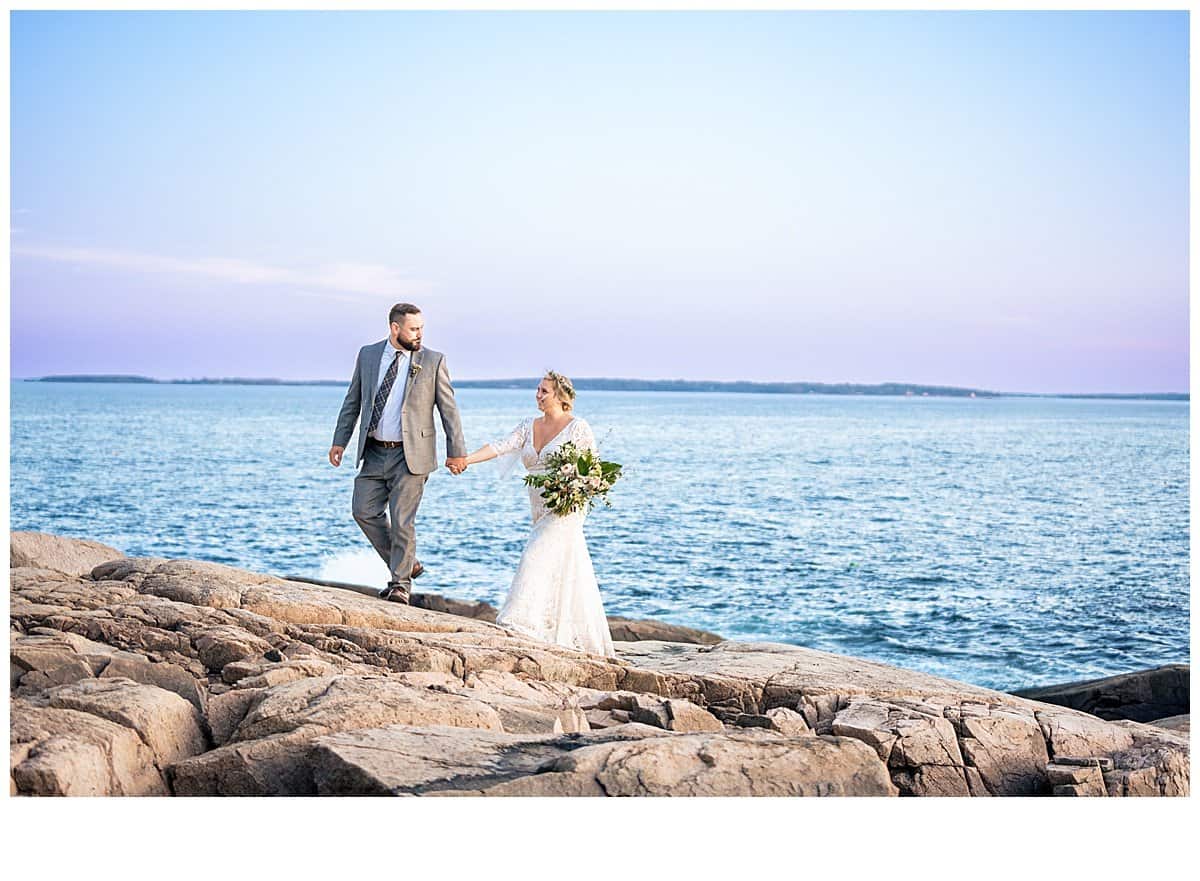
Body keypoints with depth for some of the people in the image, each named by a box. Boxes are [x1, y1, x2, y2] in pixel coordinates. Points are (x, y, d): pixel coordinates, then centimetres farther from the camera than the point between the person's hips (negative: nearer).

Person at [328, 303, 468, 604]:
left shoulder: (433, 360, -3)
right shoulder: (368, 355, 5)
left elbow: (448, 408, -2)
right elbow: (353, 402, 12)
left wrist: (457, 451, -5)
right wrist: (340, 441, 8)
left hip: (410, 455, -4)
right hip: (374, 453, 4)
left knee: (402, 520, -4)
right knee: (364, 511, 2)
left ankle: (400, 582, 11)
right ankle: (407, 564, 19)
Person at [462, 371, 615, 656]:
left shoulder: (578, 426, -4)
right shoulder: (529, 426, 11)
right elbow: (501, 446, -1)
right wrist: (466, 459, -14)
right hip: (540, 511, 6)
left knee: (538, 557, -18)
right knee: (566, 571, 10)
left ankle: (524, 622, -19)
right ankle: (578, 638, 18)